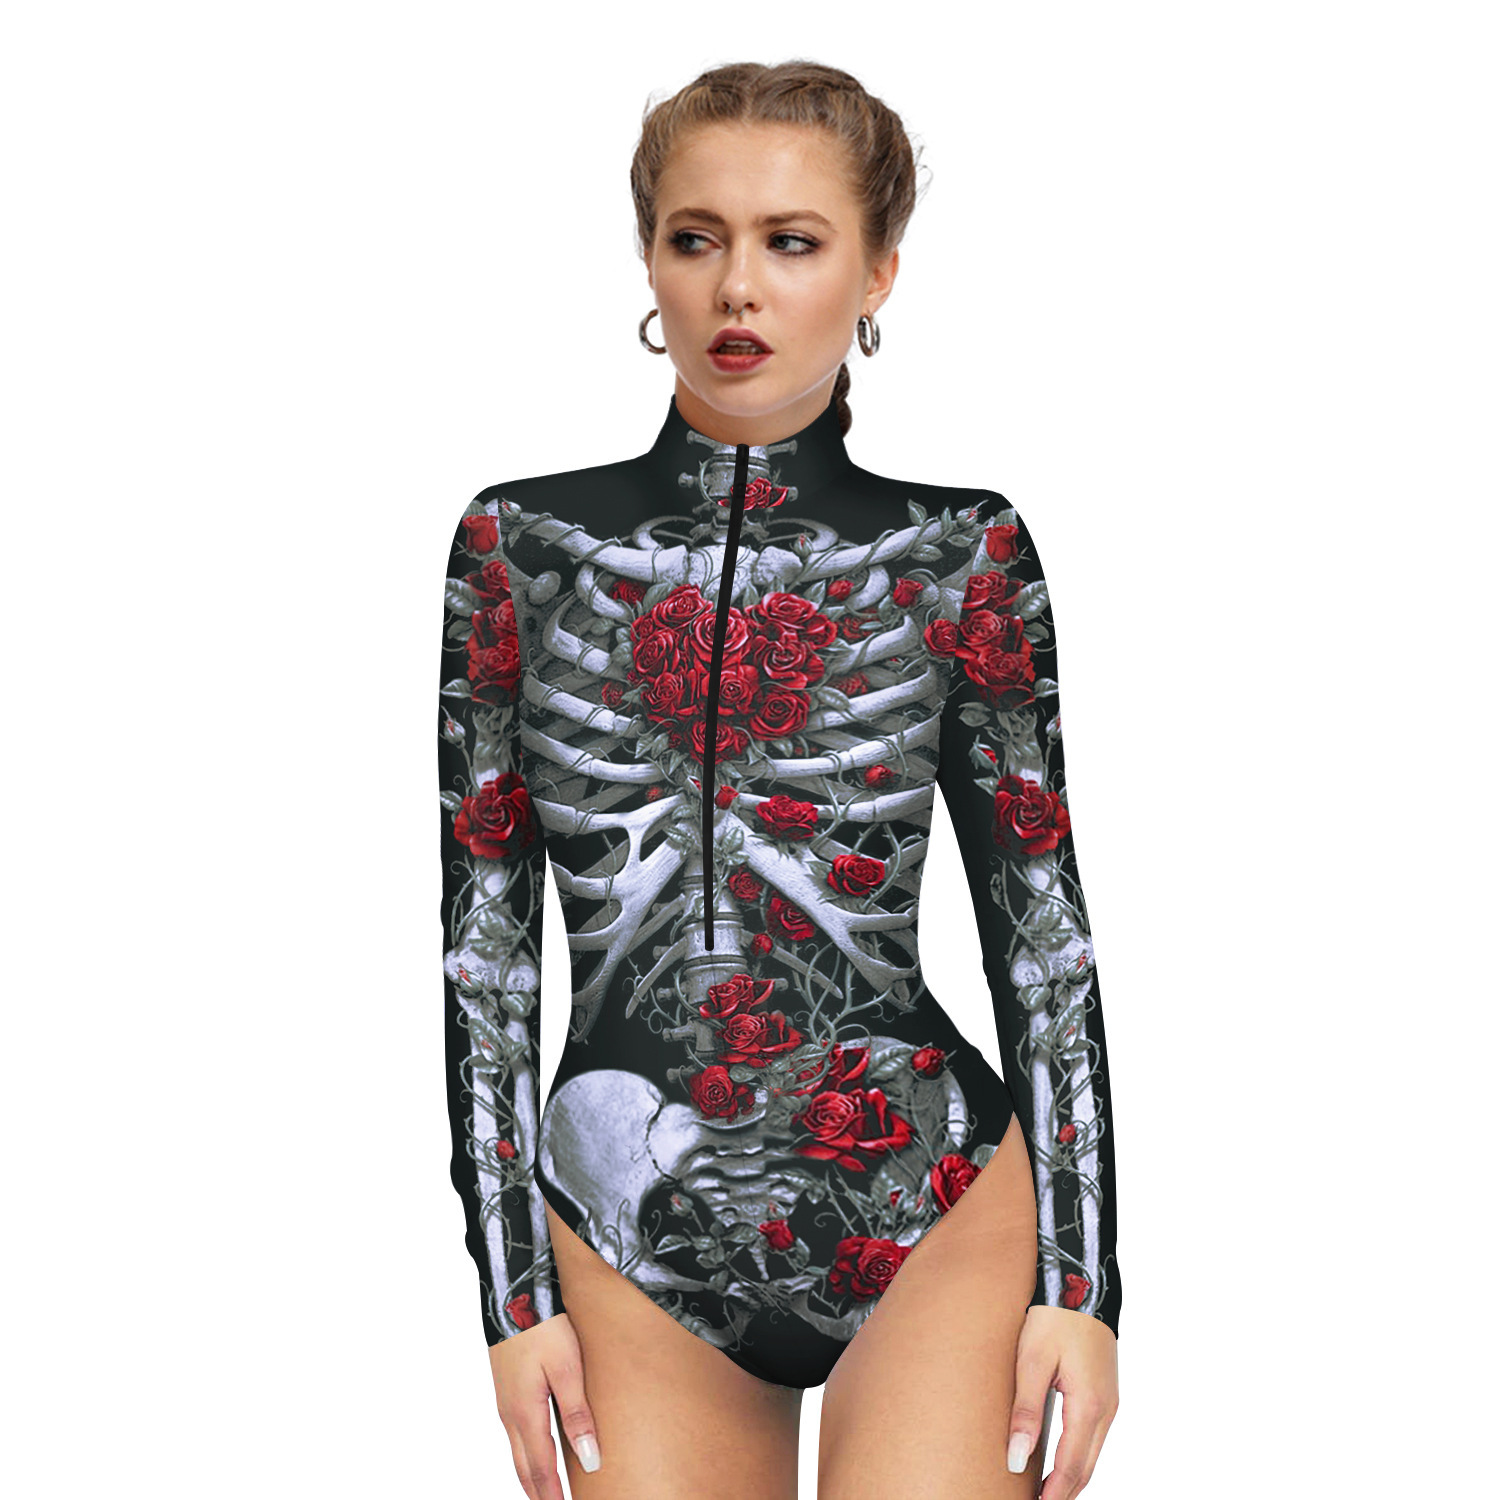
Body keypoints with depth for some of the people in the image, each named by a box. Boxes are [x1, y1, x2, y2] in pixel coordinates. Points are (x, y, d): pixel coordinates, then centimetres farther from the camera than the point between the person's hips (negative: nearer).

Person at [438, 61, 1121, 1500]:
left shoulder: (961, 554, 0)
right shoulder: (522, 545, 1)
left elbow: (1042, 927, 2)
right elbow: (485, 933, 3)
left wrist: (1084, 1279, -2)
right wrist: (512, 1292, 0)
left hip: (936, 1215, -1)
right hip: (634, 1238, 1)